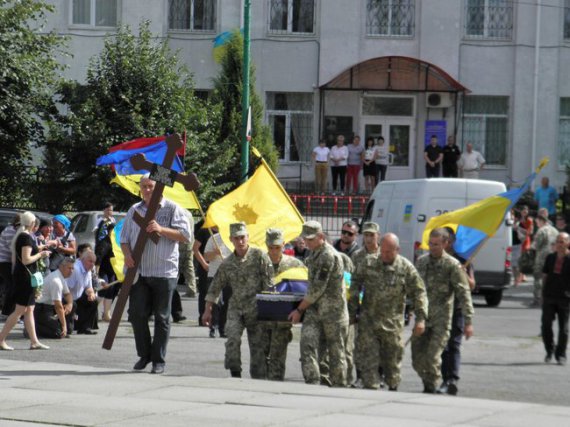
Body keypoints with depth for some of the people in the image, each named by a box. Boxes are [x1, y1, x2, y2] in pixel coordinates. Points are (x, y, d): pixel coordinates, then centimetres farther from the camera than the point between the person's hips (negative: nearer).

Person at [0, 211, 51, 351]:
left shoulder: (18, 236, 13)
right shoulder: (26, 237, -16)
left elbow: (14, 259, 17)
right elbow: (26, 260, -22)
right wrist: (40, 254, -10)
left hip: (19, 275, 10)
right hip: (26, 276, -10)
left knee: (29, 310, 10)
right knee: (20, 310, -7)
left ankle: (34, 342, 10)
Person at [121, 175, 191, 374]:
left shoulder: (172, 209, 1)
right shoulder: (134, 210, 15)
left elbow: (185, 235, -8)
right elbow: (125, 238, 18)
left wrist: (161, 230, -19)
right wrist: (127, 254, -2)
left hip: (164, 272, -3)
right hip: (139, 272, 4)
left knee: (161, 317, 1)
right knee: (137, 314, -3)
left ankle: (158, 360, 9)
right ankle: (144, 354, 13)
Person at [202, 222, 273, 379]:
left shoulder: (259, 255, -3)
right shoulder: (227, 263, 7)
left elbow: (269, 282, -5)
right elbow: (216, 287, 15)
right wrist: (208, 310, 13)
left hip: (256, 309, -2)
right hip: (235, 308, 2)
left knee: (257, 345, 1)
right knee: (232, 338, -19)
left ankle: (258, 379, 9)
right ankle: (235, 374, -12)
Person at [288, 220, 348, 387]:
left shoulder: (328, 256, -17)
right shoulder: (314, 253, 13)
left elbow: (317, 288, -18)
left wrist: (300, 309, -11)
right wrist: (303, 307, 18)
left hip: (332, 310, -8)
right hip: (315, 308, 8)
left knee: (335, 350, 2)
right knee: (307, 344, -11)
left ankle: (339, 386, 12)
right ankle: (312, 383, -17)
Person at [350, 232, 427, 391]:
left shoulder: (406, 268, -5)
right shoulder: (367, 263, -2)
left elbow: (419, 293, -3)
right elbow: (354, 287, 7)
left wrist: (421, 318, -12)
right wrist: (352, 312, 5)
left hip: (393, 322, 0)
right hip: (368, 320, 0)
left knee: (392, 359, 10)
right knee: (368, 359, -6)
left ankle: (393, 388, 28)